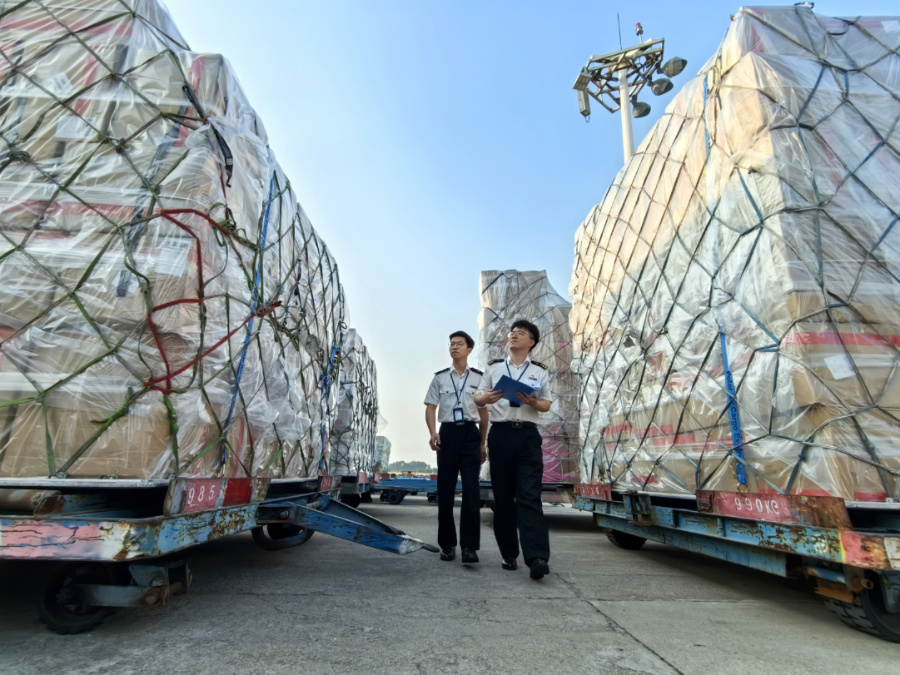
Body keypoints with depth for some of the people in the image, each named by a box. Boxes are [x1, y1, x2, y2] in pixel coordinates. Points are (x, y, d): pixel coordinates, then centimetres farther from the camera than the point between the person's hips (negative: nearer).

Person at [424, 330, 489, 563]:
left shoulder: (478, 378, 6)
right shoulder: (440, 377, 8)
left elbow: (483, 412, 10)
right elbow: (430, 408, 5)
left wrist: (482, 443, 9)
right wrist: (433, 432, -12)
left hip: (470, 433, -1)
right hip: (448, 433, 1)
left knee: (471, 490, -5)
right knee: (445, 490, 7)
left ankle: (470, 546, 4)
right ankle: (447, 544, 22)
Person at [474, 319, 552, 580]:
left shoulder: (540, 371, 11)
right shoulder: (494, 367, 13)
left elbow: (547, 404, 9)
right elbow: (477, 398, 9)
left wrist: (533, 403, -14)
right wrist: (486, 398, -15)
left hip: (527, 434, -1)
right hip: (500, 434, 2)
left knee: (529, 496, -10)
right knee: (502, 497, 6)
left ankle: (537, 557, -12)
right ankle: (509, 554, 18)